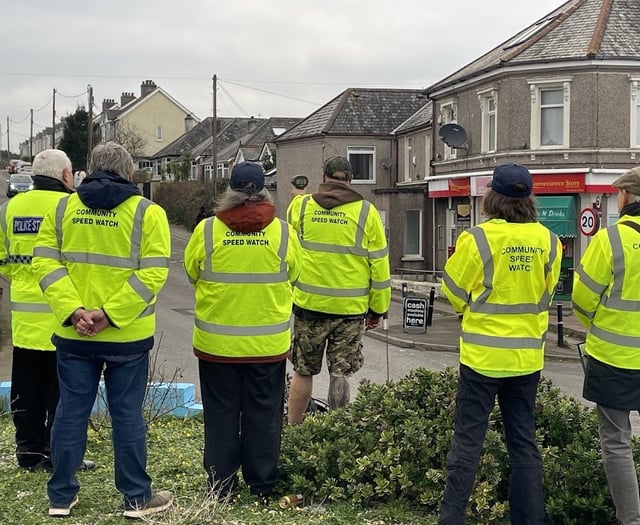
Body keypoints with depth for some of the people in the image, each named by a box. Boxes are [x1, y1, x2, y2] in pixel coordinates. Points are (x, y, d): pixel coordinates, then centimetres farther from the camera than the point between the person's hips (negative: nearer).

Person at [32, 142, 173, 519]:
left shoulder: (62, 208, 4)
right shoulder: (148, 212, -5)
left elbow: (45, 262, -4)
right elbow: (153, 273, -15)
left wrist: (72, 310, -12)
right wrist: (110, 314, -17)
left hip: (73, 334, 3)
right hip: (128, 336, -2)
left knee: (71, 412, 11)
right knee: (127, 415, 6)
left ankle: (61, 496, 19)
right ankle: (137, 498, 15)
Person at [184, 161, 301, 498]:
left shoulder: (207, 230, -10)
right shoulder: (282, 232, -9)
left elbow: (191, 272, 5)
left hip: (217, 342, 0)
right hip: (269, 343, 0)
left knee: (221, 413, 12)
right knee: (263, 414, 12)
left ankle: (220, 485, 19)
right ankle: (262, 486, 20)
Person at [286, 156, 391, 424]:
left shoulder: (300, 206, 0)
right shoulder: (366, 212, -2)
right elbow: (379, 265, 0)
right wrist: (378, 309, 8)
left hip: (309, 302, 1)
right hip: (350, 308, -1)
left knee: (303, 371, 12)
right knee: (340, 372, 8)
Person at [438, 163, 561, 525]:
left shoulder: (477, 239, -14)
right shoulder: (547, 240, -3)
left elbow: (454, 294, -3)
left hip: (483, 355, -3)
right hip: (528, 356, 3)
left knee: (468, 440, 3)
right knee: (525, 442, 13)